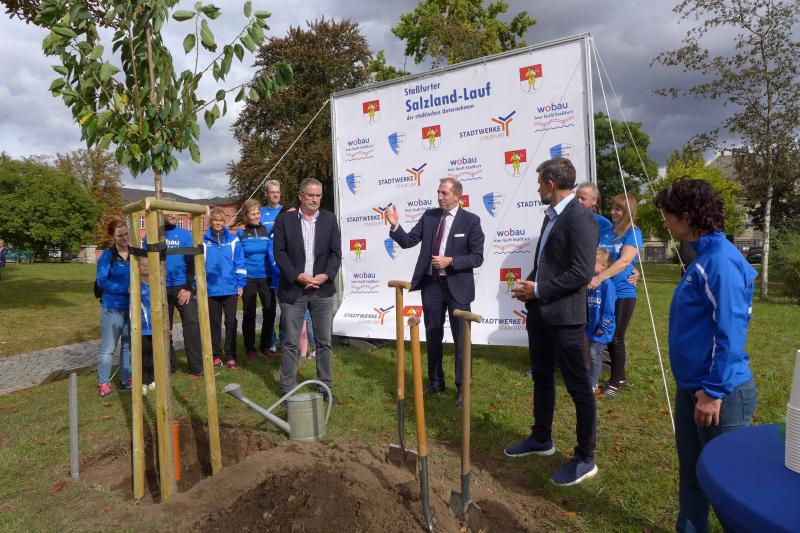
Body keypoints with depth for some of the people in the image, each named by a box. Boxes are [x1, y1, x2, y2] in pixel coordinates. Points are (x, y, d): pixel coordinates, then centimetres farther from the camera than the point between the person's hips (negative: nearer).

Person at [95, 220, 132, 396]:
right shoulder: (107, 255, -7)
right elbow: (102, 281, -14)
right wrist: (126, 289, -22)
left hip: (132, 307, 4)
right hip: (112, 308, -4)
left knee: (129, 345, 12)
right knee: (108, 347, 3)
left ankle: (126, 380, 23)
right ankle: (103, 383, 15)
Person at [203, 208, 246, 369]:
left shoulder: (233, 240, 1)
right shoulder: (204, 241, 0)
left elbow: (239, 263, 2)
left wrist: (240, 285, -1)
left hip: (230, 288, 0)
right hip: (212, 289, 0)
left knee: (231, 322, 5)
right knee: (214, 323, 11)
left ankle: (231, 356, 13)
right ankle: (216, 355, 22)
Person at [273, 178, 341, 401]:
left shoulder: (329, 219, 7)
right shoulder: (284, 219, 1)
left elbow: (336, 252, 3)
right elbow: (280, 252, -4)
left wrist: (325, 276, -12)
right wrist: (298, 276, -14)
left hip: (323, 289, 2)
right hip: (293, 289, -2)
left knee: (324, 342, 9)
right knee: (291, 343, 3)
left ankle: (325, 386, 21)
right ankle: (287, 389, 15)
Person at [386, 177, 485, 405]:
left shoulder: (471, 220, -7)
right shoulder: (429, 216, 4)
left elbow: (477, 257, -10)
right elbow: (408, 241, 3)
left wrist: (450, 261, -21)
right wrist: (395, 225, -13)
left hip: (457, 286, -4)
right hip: (431, 284, 4)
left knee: (461, 338, 6)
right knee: (432, 336, 15)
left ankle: (462, 386, 22)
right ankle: (435, 382, 32)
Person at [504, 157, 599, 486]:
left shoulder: (580, 217, -16)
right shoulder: (551, 215, 12)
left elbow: (582, 273, -22)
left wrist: (538, 289, -16)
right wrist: (530, 284, 4)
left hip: (564, 315, -9)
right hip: (539, 311, 10)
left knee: (578, 385, 4)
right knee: (541, 377, 20)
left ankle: (585, 459, 19)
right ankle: (541, 438, 38)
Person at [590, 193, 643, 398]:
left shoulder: (633, 232, -8)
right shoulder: (606, 232, 9)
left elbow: (625, 260, -22)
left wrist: (599, 277, -31)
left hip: (623, 294, -6)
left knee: (616, 339, 3)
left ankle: (616, 381, 18)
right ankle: (619, 376, 29)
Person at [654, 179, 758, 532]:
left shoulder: (721, 260, -20)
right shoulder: (703, 257, 9)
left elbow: (730, 333, -23)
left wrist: (714, 393, -20)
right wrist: (693, 387, 19)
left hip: (718, 393, -9)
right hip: (691, 387, 9)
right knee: (691, 471, 20)